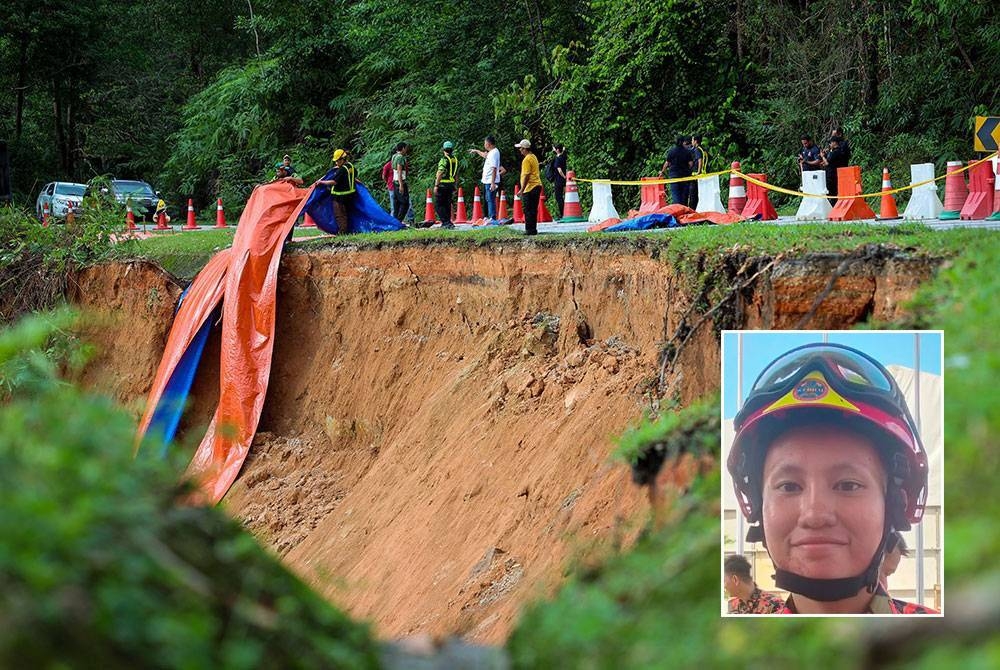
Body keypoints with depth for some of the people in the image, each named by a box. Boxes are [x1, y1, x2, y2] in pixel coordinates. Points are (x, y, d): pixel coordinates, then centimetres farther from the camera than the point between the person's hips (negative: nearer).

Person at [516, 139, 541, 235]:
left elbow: (526, 175, -20)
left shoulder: (527, 159, -14)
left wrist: (522, 189, -18)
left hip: (530, 188, -9)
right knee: (533, 210, 12)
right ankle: (533, 229, 14)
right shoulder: (533, 157, 16)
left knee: (528, 210, -5)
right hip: (537, 186, 9)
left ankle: (530, 230, -6)